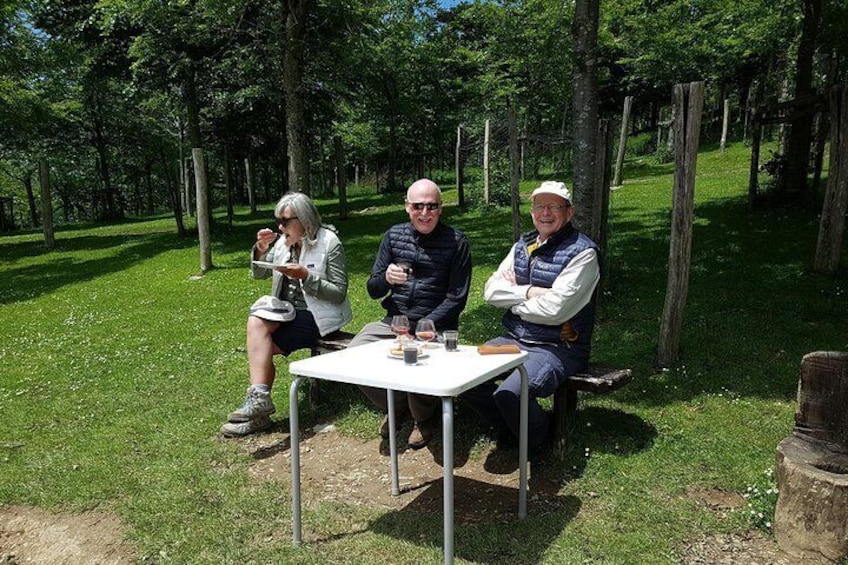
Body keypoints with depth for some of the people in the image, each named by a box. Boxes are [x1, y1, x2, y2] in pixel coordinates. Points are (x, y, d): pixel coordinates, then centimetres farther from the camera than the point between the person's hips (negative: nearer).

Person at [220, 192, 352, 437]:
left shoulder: (329, 243, -10)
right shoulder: (283, 241, 7)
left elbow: (339, 293, -13)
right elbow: (258, 274, 13)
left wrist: (306, 276, -24)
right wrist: (261, 250, -7)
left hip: (317, 316, -6)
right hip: (289, 311, 7)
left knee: (260, 343, -21)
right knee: (256, 324, -21)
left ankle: (258, 400, -10)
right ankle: (258, 401, -18)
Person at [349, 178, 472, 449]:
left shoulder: (456, 242, -5)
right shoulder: (394, 236, 7)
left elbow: (456, 299, -8)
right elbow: (373, 291, 6)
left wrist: (419, 329, -17)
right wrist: (386, 278, -19)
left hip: (434, 327, -4)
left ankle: (425, 418, 4)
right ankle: (397, 406, 12)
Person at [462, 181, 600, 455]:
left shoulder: (582, 252, -11)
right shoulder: (523, 245, 11)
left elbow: (554, 308, -21)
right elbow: (491, 290, 2)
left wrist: (513, 300, -5)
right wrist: (528, 292, -13)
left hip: (558, 348, -7)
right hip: (515, 339, 7)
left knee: (509, 394, -28)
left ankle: (538, 442, 6)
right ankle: (507, 431, 15)